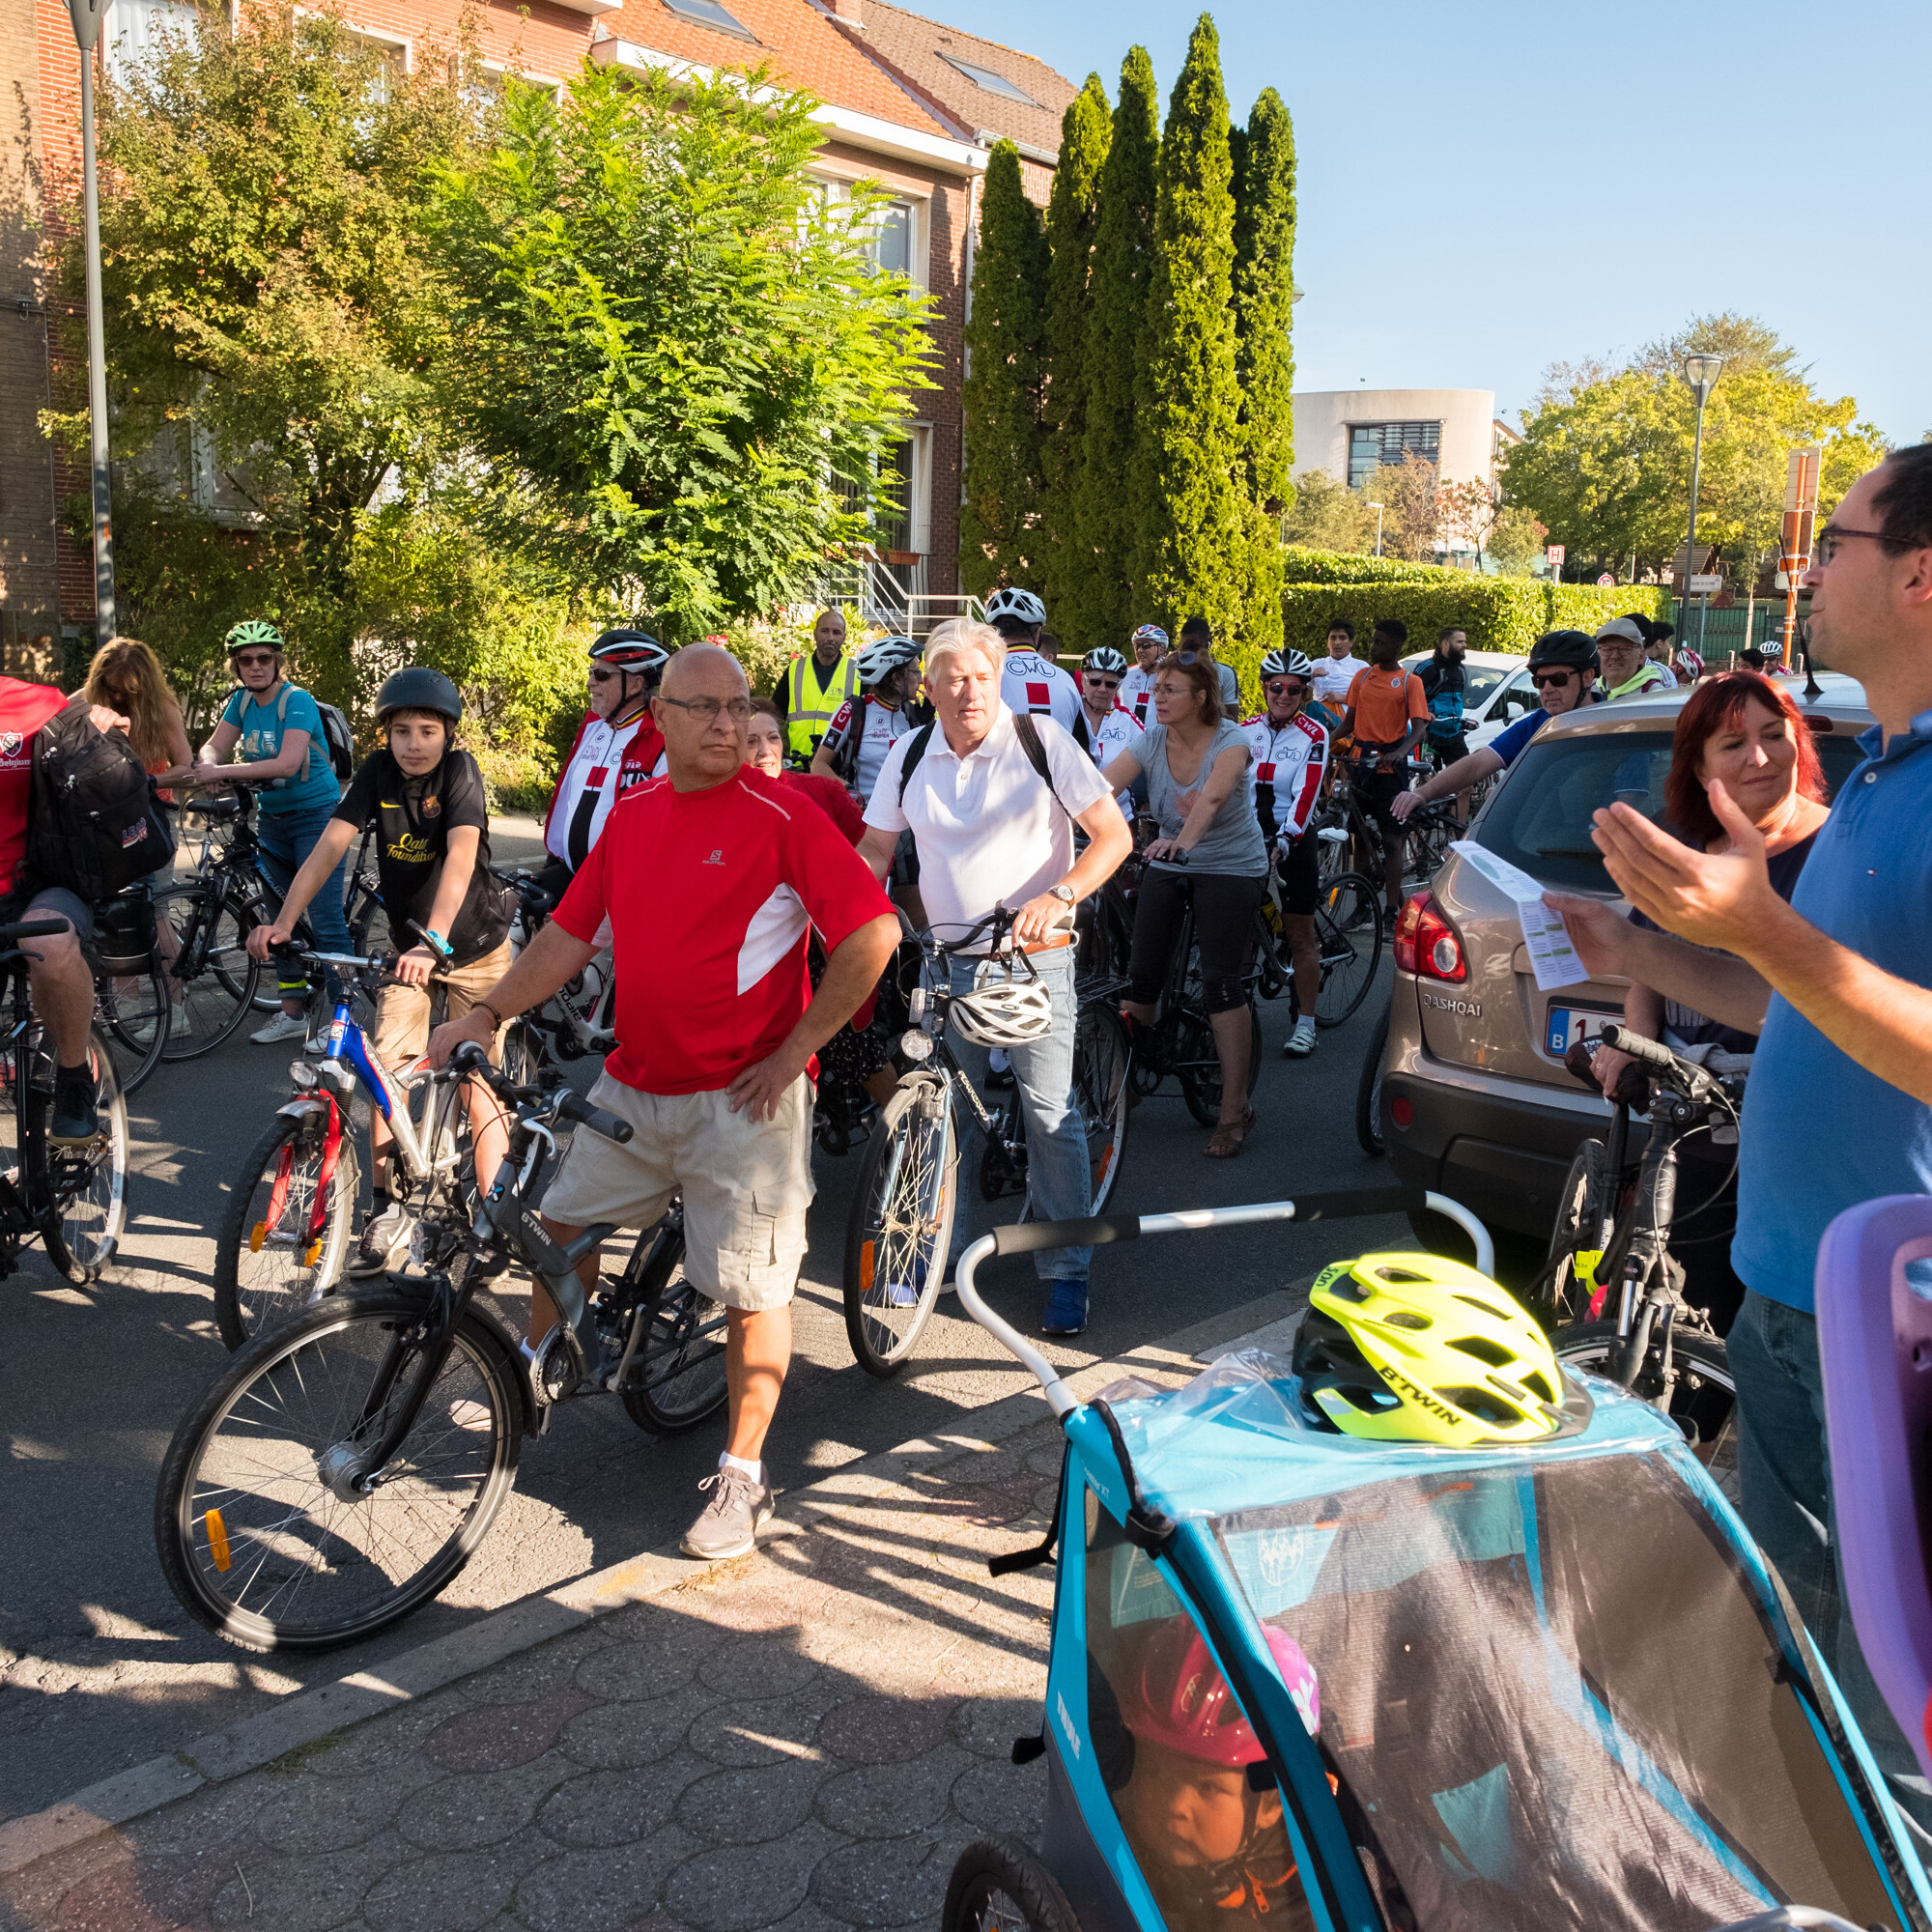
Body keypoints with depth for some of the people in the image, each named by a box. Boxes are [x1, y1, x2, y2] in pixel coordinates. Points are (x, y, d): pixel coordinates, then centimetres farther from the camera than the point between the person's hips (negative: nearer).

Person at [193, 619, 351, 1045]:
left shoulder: (297, 701, -16)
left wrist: (226, 771, -30)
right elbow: (214, 747, 1)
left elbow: (288, 762, -28)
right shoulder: (242, 702, 5)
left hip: (315, 816, -7)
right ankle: (293, 1014, 19)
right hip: (271, 818, 7)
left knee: (326, 920, -10)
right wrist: (208, 765, -22)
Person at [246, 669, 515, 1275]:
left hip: (473, 947, -4)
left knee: (474, 1086, -3)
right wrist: (282, 922, -31)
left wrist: (434, 941, -50)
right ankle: (388, 1211, 11)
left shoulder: (459, 772, -20)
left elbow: (460, 856, -35)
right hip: (408, 945, 4)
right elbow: (329, 846, -18)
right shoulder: (377, 773, -9)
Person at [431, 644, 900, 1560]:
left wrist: (796, 1048, -13)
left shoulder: (780, 814, -12)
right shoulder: (633, 813, 8)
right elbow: (570, 932, 13)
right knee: (560, 1220, 17)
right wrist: (483, 1016, 6)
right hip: (633, 1084, 6)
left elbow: (873, 934, -16)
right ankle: (541, 1367, 44)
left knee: (751, 1288, 0)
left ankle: (741, 1477, 16)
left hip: (742, 1095, -6)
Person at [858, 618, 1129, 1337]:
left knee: (1050, 1110, -4)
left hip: (1035, 954, -3)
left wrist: (1059, 896, -23)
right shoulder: (910, 754, 3)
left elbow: (1113, 834, -8)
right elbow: (876, 848, 12)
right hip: (947, 955, 4)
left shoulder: (1041, 740, -7)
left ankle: (1065, 1270, 8)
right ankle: (949, 1248, 25)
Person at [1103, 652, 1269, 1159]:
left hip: (1231, 868, -4)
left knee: (1221, 982, -10)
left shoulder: (1231, 740, -18)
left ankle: (1235, 1110, -1)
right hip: (1168, 867, 5)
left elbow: (1212, 796, -38)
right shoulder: (1152, 741, -6)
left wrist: (1184, 840, -56)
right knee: (1142, 973, -1)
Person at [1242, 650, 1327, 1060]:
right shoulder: (1247, 730, 7)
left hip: (1292, 841, -3)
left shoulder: (1313, 736, -4)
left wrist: (1284, 840, -28)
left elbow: (1306, 795, -15)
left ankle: (1305, 1024, 7)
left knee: (1299, 935, 0)